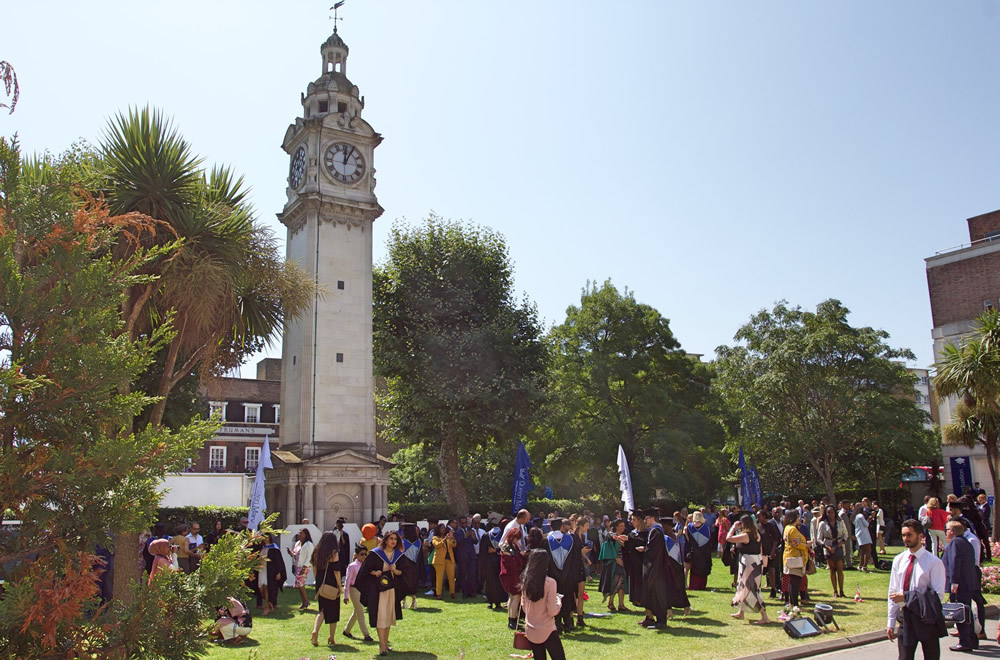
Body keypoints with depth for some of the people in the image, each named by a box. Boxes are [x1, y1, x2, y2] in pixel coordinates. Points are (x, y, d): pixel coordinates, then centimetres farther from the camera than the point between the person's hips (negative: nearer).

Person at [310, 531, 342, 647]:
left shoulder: (317, 552, 4)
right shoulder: (334, 553, -12)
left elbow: (314, 569, 10)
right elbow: (336, 572, -14)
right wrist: (339, 587, -8)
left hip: (320, 585, 5)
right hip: (332, 586, -5)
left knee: (322, 609, 15)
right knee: (333, 611, 8)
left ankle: (315, 631, -7)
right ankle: (331, 637, 13)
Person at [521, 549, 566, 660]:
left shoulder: (525, 581, 0)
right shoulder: (550, 582, -16)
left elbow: (523, 606, 9)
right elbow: (552, 611, -15)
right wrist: (558, 600, 3)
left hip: (530, 631, 6)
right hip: (547, 632, -6)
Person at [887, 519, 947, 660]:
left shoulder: (933, 562, -9)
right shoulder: (899, 560, 5)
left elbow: (937, 595, -14)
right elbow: (893, 592, 7)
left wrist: (907, 596, -18)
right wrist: (891, 622, 7)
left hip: (927, 618, -3)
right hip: (906, 617, 3)